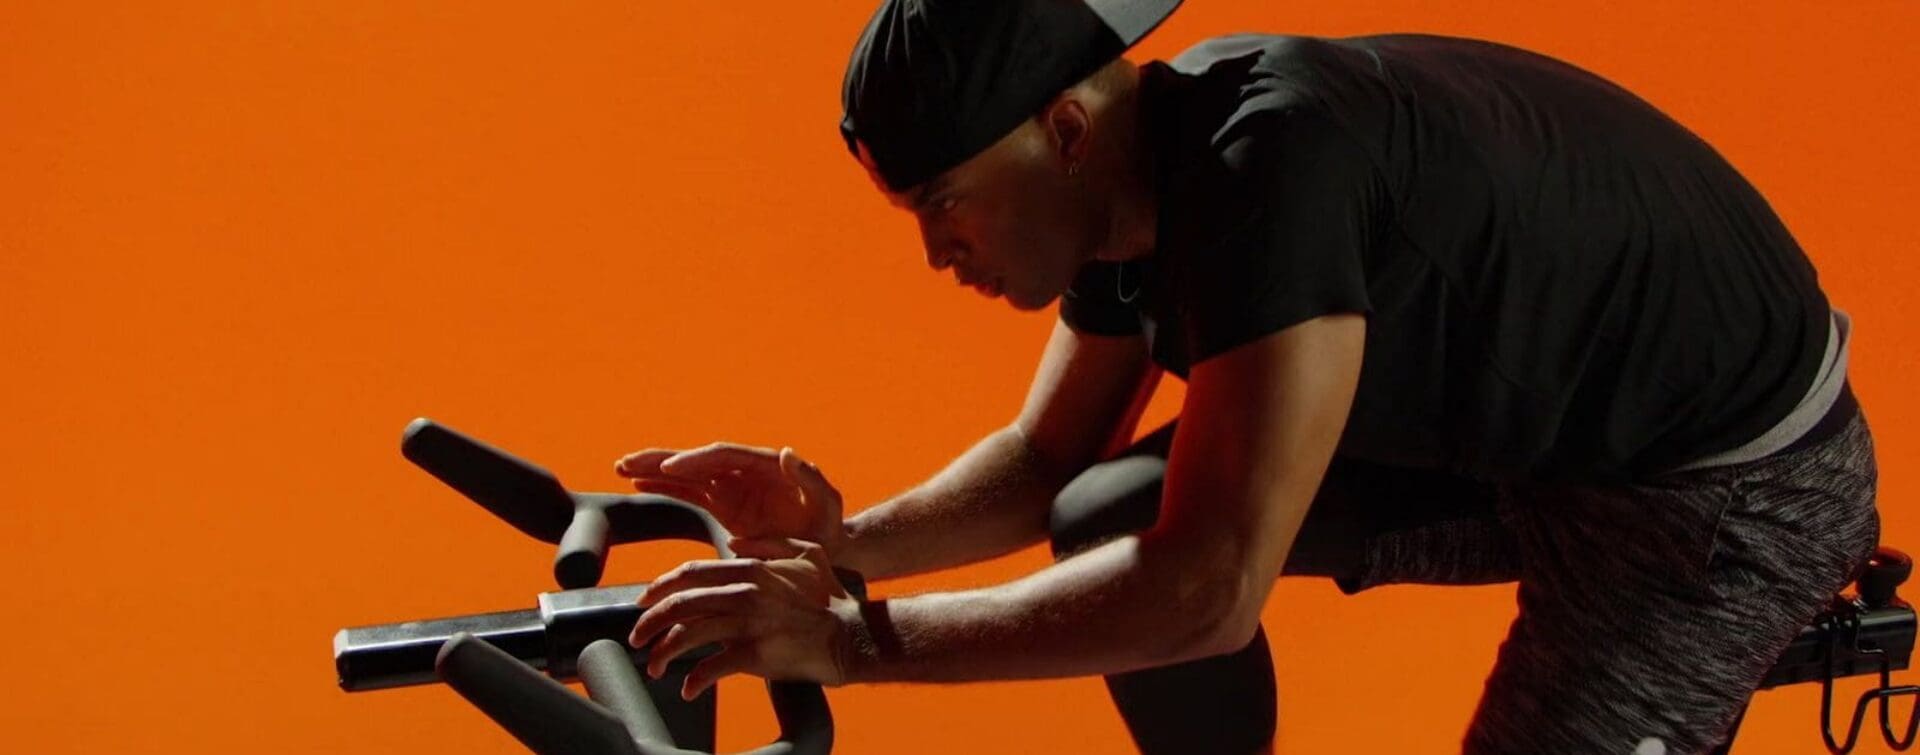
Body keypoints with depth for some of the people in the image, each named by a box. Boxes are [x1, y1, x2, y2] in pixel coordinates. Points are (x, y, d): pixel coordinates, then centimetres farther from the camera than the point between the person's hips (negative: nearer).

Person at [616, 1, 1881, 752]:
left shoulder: (1274, 172, -35)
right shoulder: (1135, 173, -7)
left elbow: (1208, 593, -38)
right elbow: (1049, 458, 7)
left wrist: (854, 639, -34)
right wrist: (844, 544, -11)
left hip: (1732, 489, -8)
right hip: (1518, 421, 9)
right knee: (1110, 520, -2)